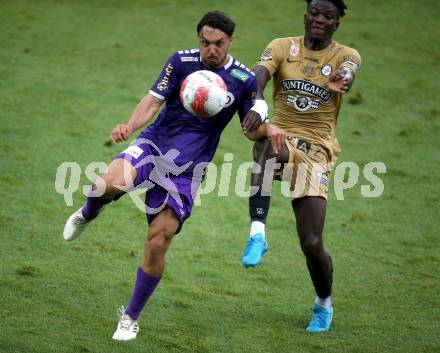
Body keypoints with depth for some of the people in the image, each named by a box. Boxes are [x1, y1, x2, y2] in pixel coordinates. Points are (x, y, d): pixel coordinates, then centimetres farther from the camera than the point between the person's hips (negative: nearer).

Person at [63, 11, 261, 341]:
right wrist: (130, 126, -25)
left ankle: (131, 317, 15)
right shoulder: (181, 61, -2)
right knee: (110, 183, -32)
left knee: (158, 242, -6)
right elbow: (153, 100, -5)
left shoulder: (244, 79, 0)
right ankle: (88, 214, 8)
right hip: (155, 143, 0)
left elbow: (252, 125, 9)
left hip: (187, 168, 0)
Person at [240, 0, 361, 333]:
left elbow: (348, 73, -25)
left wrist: (340, 82, -52)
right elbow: (259, 75, -18)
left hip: (316, 152, 0)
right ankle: (258, 233, -40)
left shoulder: (346, 55, 0)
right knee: (270, 135, -40)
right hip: (280, 142, 0)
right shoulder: (283, 47, 2)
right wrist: (258, 103, -42)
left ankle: (324, 303, 25)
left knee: (312, 243, -8)